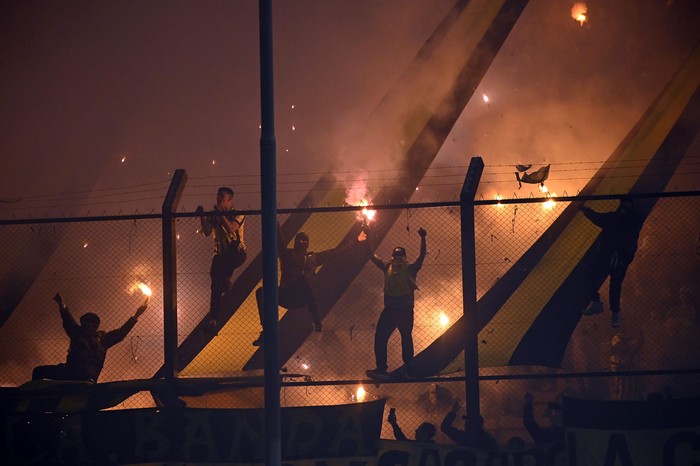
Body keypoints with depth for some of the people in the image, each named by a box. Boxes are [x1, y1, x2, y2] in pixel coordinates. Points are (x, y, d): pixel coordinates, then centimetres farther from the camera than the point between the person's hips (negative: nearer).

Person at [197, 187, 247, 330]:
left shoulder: (237, 215, -2)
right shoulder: (213, 215, 8)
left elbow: (231, 229, -21)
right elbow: (206, 232, -7)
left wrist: (221, 214, -20)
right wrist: (202, 217, -18)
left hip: (237, 253, -3)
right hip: (221, 253, 3)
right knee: (215, 286, -11)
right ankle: (214, 320, -12)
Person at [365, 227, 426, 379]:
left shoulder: (410, 268, 12)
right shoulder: (387, 267, 20)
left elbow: (422, 256, 0)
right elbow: (372, 256, 20)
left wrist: (423, 239, -11)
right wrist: (369, 238, 14)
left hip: (405, 308, -3)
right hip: (390, 308, 3)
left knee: (406, 338, 6)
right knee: (380, 337, -6)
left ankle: (409, 368, 11)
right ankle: (381, 368, -5)